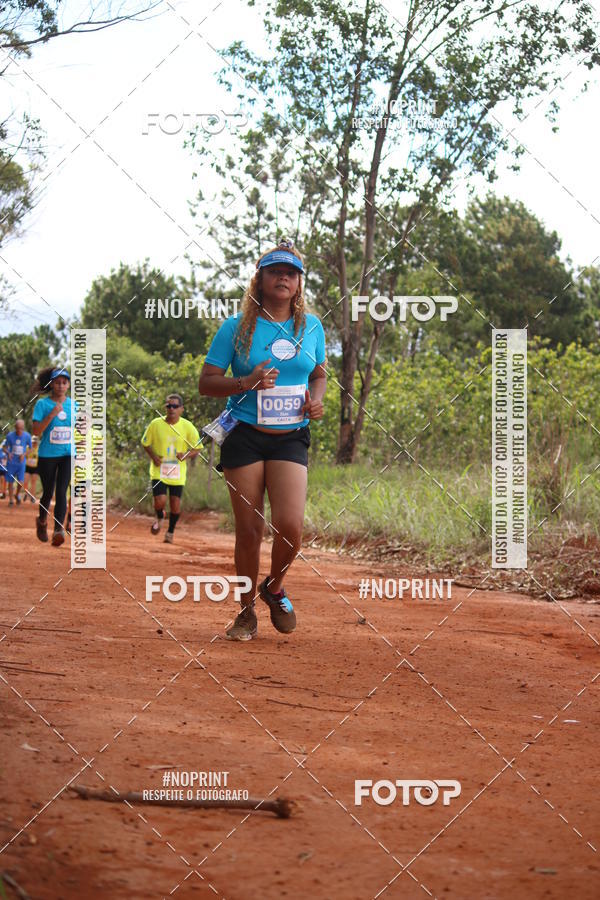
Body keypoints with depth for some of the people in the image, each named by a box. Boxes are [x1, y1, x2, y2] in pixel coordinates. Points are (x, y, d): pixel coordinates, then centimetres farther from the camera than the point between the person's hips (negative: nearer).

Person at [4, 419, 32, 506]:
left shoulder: (27, 436, -7)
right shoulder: (10, 435, -8)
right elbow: (6, 447, 4)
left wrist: (24, 454, -12)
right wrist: (8, 453, -17)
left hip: (21, 462, 0)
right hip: (11, 462, 0)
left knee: (20, 482, -7)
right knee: (10, 481, 3)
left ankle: (17, 494, 23)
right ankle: (11, 500, 17)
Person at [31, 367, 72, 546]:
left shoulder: (73, 405, 6)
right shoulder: (42, 404, -5)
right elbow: (36, 431, -13)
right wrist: (52, 414, -23)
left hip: (68, 454, 1)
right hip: (47, 455, -1)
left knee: (61, 491, -12)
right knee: (48, 492, 9)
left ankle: (59, 530, -19)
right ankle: (42, 521, 37)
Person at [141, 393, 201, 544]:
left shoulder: (188, 427, -5)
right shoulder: (156, 424, -6)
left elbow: (196, 449, 3)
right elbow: (145, 443, 7)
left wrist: (186, 455, -18)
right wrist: (153, 456, -10)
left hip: (177, 473, 1)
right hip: (159, 471, -1)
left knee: (175, 504, 2)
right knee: (160, 501, -14)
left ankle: (170, 532, 28)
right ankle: (159, 518, 22)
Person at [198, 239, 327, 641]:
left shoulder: (311, 326, 8)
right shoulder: (237, 327, -1)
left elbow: (319, 374, 23)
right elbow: (207, 382, 0)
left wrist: (316, 398, 0)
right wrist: (247, 382, -18)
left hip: (291, 439, 2)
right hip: (245, 437, -1)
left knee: (290, 525, -14)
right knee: (250, 530, -1)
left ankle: (274, 588, 16)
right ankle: (247, 611, 18)